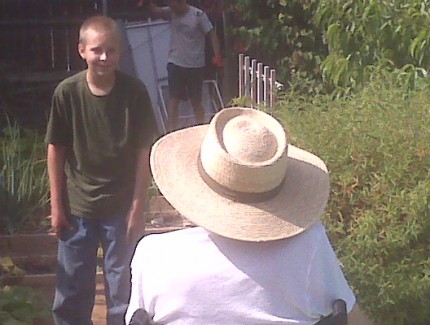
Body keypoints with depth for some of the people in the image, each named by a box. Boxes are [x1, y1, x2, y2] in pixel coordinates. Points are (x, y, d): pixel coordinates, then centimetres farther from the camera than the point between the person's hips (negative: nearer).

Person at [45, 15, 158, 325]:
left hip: (121, 208, -1)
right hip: (77, 207, 1)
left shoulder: (135, 92, -12)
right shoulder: (67, 92, -11)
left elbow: (144, 152, -7)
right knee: (71, 294, 12)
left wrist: (137, 208, -7)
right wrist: (57, 206, -1)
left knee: (123, 291, 11)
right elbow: (56, 150, -2)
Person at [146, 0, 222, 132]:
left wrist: (217, 56, -21)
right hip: (175, 64, 2)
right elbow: (153, 12, -11)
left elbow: (212, 34, -10)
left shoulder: (198, 15, -9)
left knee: (196, 102, 10)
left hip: (195, 66, -2)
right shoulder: (171, 13, 1)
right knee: (173, 100, -7)